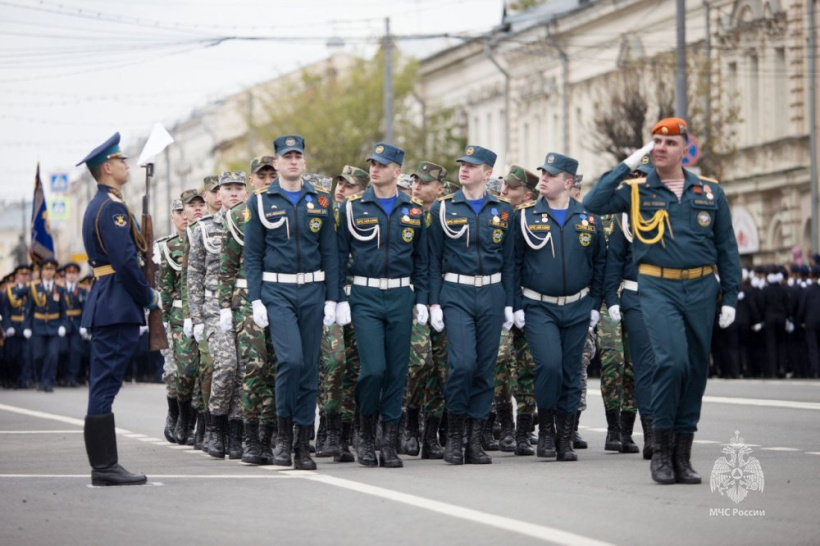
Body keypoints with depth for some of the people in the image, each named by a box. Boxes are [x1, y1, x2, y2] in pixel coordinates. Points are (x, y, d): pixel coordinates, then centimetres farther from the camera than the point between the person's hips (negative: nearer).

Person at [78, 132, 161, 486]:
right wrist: (149, 297, -9)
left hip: (105, 307, 10)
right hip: (118, 308, -10)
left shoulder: (98, 206, 19)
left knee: (103, 386, 10)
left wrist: (145, 294, 14)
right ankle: (104, 467, -8)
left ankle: (104, 465, 13)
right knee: (105, 386, -9)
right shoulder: (112, 208, -13)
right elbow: (125, 261, -20)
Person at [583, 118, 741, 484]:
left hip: (701, 288, 3)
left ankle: (682, 455, 14)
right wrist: (627, 165, -9)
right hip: (657, 288, -3)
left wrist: (730, 298, 5)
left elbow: (727, 248, 11)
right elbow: (593, 203, -10)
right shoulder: (637, 192, 5)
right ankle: (661, 449, -7)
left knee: (696, 368, 5)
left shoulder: (710, 193, 9)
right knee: (672, 360, -20)